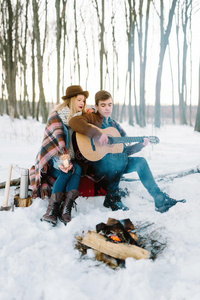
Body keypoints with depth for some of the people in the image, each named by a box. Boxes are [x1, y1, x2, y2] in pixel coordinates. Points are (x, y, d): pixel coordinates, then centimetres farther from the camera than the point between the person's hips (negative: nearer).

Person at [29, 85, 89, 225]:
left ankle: (66, 208, -43)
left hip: (71, 158, 4)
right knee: (67, 171, -33)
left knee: (77, 168, -30)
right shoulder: (57, 116, -1)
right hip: (52, 159, -4)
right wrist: (62, 160, -31)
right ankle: (52, 209, -40)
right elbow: (57, 138, -17)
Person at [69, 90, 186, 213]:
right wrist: (97, 134, -31)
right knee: (121, 158, -31)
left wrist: (140, 145, 3)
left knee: (140, 162, -8)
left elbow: (125, 150, 19)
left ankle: (160, 199, -8)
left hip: (112, 166, 7)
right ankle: (112, 198, -20)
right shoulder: (92, 118, -2)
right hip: (92, 164, -7)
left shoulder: (114, 125, 18)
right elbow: (74, 122, -27)